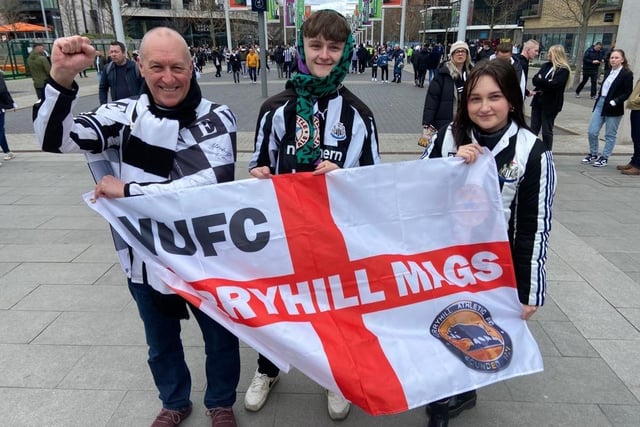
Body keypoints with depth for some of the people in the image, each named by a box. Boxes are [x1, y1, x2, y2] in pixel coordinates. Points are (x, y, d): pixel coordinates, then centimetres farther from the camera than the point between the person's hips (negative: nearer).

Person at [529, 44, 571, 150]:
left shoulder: (564, 70, -10)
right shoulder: (546, 65, 9)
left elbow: (554, 85, -21)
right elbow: (534, 79, 0)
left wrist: (540, 80, -10)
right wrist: (545, 83, -18)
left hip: (551, 104, -5)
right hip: (538, 100, 5)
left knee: (547, 131, 3)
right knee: (533, 129, 7)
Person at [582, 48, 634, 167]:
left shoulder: (627, 74, -7)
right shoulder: (609, 72, 12)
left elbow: (628, 93, -11)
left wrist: (615, 101, -21)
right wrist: (598, 99, 6)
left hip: (613, 109, -6)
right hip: (600, 104, 6)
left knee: (610, 135, 6)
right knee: (592, 132, 3)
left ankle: (604, 157, 16)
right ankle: (593, 154, 21)